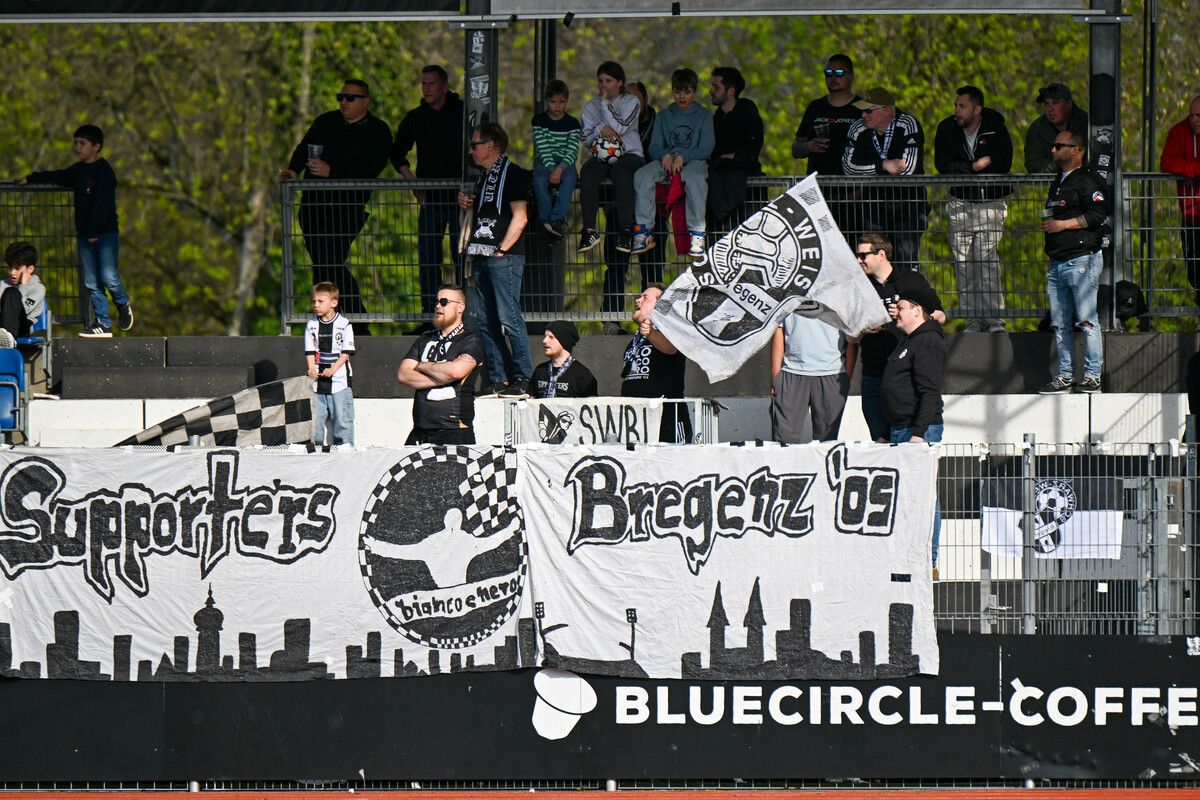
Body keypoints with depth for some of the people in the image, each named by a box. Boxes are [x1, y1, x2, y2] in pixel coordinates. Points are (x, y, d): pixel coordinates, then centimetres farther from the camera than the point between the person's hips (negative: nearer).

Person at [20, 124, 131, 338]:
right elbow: (58, 177, 33)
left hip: (106, 233, -7)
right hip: (85, 234, 7)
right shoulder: (78, 170, 14)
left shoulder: (103, 171, -10)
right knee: (91, 283, 2)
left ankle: (123, 304, 15)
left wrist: (94, 231, -20)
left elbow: (102, 204, -16)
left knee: (108, 277, -14)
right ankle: (103, 324, 3)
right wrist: (30, 179, 34)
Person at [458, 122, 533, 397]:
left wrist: (502, 249, -15)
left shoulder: (512, 174, -6)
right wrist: (468, 205, 12)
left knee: (509, 318, -13)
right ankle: (497, 379, 8)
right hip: (483, 258, 9)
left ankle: (523, 378, -13)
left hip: (504, 258, -9)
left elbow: (519, 218, -13)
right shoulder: (484, 178, 21)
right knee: (486, 321, 6)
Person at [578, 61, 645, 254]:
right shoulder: (591, 106, 15)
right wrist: (600, 129, -12)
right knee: (588, 172, -31)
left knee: (621, 172, -37)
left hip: (629, 153, -3)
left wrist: (605, 103, -5)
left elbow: (618, 127, -11)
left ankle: (626, 230, -40)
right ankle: (589, 229, -32)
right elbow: (585, 138, 6)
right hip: (601, 156, 3)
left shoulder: (631, 102, 5)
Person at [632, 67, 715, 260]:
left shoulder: (704, 115, 7)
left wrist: (682, 156, -18)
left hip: (693, 160, -3)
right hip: (666, 162, 3)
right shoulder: (664, 116, 17)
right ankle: (644, 233, -33)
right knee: (642, 175, -29)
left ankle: (697, 233, -42)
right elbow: (654, 148, 10)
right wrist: (665, 155, -13)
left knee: (694, 176, -41)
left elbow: (706, 149, -3)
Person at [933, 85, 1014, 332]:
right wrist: (975, 167, -17)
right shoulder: (947, 129, 1)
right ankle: (972, 319, 2)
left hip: (991, 202, -3)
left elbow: (1002, 165, -14)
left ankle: (993, 318, -11)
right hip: (960, 204, 3)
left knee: (986, 256, -13)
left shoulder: (996, 128, -6)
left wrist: (962, 170, -12)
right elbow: (942, 164, -8)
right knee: (963, 261, -2)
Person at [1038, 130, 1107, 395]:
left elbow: (1098, 214, -17)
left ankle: (1092, 375, -7)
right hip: (1057, 263, 9)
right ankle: (1064, 376, 11)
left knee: (1086, 320, -9)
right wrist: (1047, 225, 17)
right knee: (1059, 323, 7)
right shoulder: (1057, 183, 22)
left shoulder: (1088, 181, -6)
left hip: (1082, 260, -9)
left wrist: (1064, 225, -16)